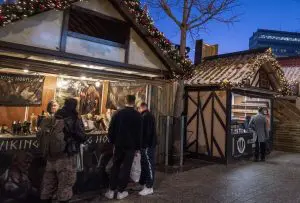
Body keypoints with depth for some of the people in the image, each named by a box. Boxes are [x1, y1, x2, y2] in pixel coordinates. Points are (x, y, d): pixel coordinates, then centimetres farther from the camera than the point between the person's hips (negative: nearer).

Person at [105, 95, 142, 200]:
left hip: (119, 144, 2)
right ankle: (121, 192, 13)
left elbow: (111, 129, 1)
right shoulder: (138, 115, -6)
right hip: (131, 146, -2)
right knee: (126, 168, 7)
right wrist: (137, 147, 3)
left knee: (115, 167, 13)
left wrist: (112, 141, 12)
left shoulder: (118, 113, -2)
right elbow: (139, 132, -4)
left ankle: (111, 191, 16)